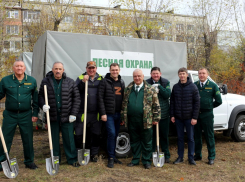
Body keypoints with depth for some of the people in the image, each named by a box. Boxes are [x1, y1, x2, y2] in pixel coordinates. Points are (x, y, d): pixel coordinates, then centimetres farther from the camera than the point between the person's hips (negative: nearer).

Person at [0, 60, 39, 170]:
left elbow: (35, 98, 6)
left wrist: (35, 113, 4)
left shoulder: (32, 81, 2)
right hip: (10, 115, -1)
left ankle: (29, 161, 23)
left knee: (28, 139, 9)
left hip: (26, 115, 1)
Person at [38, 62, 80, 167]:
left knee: (69, 138, 5)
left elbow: (76, 98, 2)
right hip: (52, 116, 1)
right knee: (54, 139, 11)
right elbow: (40, 96, 9)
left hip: (66, 116, -1)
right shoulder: (46, 82, 3)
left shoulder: (70, 82, 2)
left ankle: (72, 159, 16)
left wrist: (73, 114, -5)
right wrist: (43, 105, -13)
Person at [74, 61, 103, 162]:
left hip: (96, 112, 2)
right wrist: (83, 81, -21)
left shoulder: (100, 79, 10)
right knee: (78, 134, 1)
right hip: (83, 112, -2)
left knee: (96, 134, 11)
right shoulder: (81, 78, 4)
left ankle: (94, 154, 24)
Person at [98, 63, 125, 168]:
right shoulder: (105, 82, -4)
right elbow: (100, 98, -8)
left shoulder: (121, 82, 13)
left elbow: (124, 98, 16)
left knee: (115, 135, 11)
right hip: (109, 114, -5)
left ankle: (113, 156, 22)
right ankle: (111, 158, -1)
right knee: (111, 134, -12)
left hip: (118, 114, 5)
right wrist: (103, 113, -14)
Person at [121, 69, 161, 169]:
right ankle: (135, 160, 25)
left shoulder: (150, 89, 2)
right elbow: (124, 104, 15)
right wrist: (123, 117, 11)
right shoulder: (128, 89, 11)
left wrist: (156, 118, -3)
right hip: (132, 120, 3)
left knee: (146, 142, 4)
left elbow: (156, 105, 2)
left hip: (146, 120, -3)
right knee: (134, 141, 12)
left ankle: (146, 161, 17)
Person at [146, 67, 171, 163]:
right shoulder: (147, 83, 0)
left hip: (163, 114, 1)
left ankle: (166, 155, 23)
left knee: (164, 136, 11)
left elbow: (168, 95, -8)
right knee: (151, 135, 7)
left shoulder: (165, 82, 3)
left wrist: (159, 87, -17)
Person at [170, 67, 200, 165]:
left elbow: (197, 102, -6)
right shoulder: (175, 87, 5)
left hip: (189, 118, -3)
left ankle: (191, 158, 17)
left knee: (190, 138, 6)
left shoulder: (193, 87, -5)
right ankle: (180, 157, 21)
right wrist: (172, 115, 2)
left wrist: (194, 117, -11)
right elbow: (172, 101, 8)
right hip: (178, 118, 3)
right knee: (180, 138, 11)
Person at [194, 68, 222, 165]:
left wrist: (209, 106, 6)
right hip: (196, 114, 3)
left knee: (209, 136, 3)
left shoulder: (213, 86, 0)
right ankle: (197, 155, 23)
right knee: (197, 136, 11)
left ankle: (211, 157, 14)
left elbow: (218, 101, 3)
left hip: (207, 114, -2)